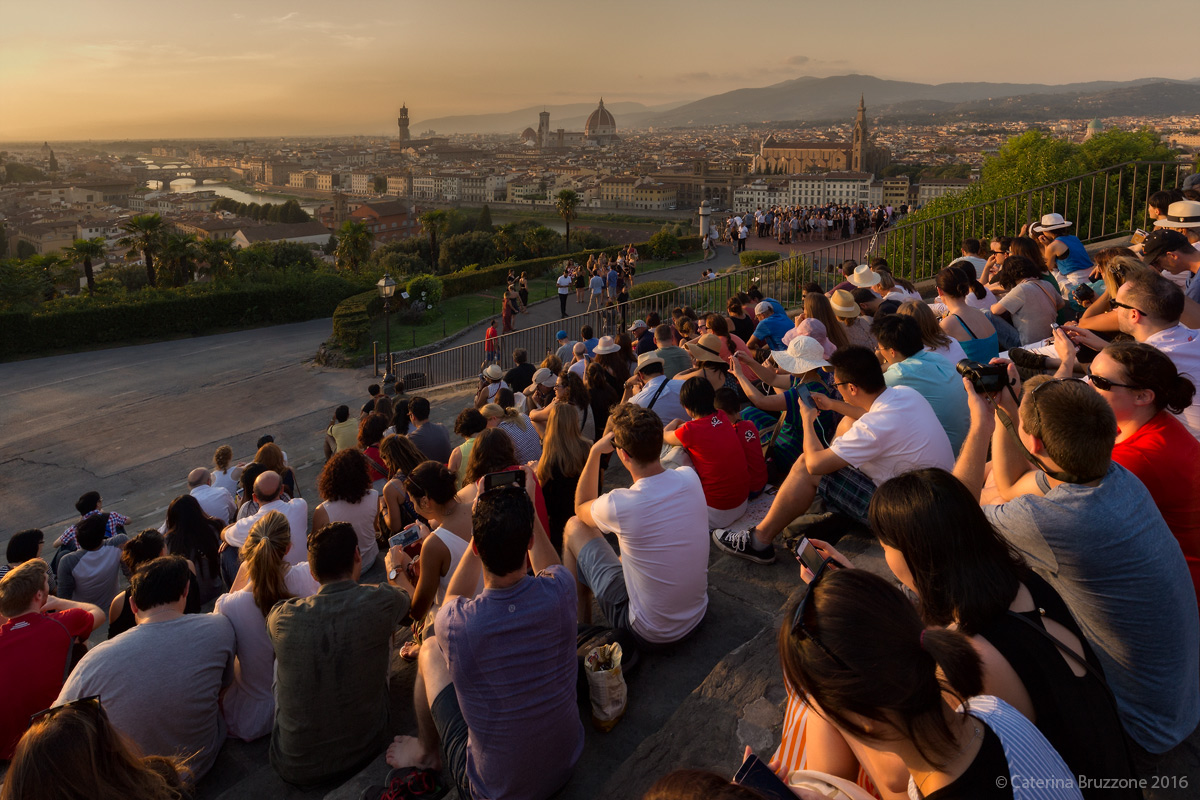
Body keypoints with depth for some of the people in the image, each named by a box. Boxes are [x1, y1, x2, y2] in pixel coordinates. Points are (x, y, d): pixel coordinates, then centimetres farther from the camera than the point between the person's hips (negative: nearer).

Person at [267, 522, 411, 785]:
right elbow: (409, 603, 9)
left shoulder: (280, 617, -16)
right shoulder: (382, 602, -18)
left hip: (294, 767, 0)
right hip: (365, 753, 0)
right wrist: (393, 569, 31)